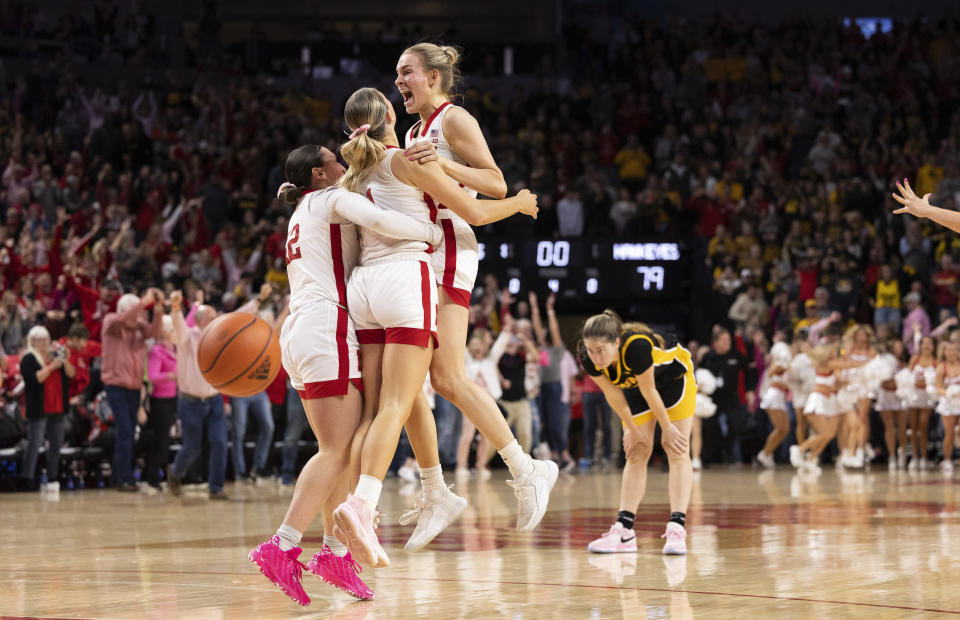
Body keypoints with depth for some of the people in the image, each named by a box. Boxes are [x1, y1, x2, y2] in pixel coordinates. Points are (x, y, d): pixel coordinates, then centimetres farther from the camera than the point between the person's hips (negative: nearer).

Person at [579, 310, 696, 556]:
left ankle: (677, 528, -18)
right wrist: (632, 429, -4)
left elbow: (649, 392, -30)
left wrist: (667, 428, -16)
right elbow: (613, 393, -13)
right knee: (636, 454, 1)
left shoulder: (636, 346, -43)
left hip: (673, 376, -5)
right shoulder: (588, 358, -28)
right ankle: (624, 531, -3)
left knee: (677, 451, -12)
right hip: (634, 383, 5)